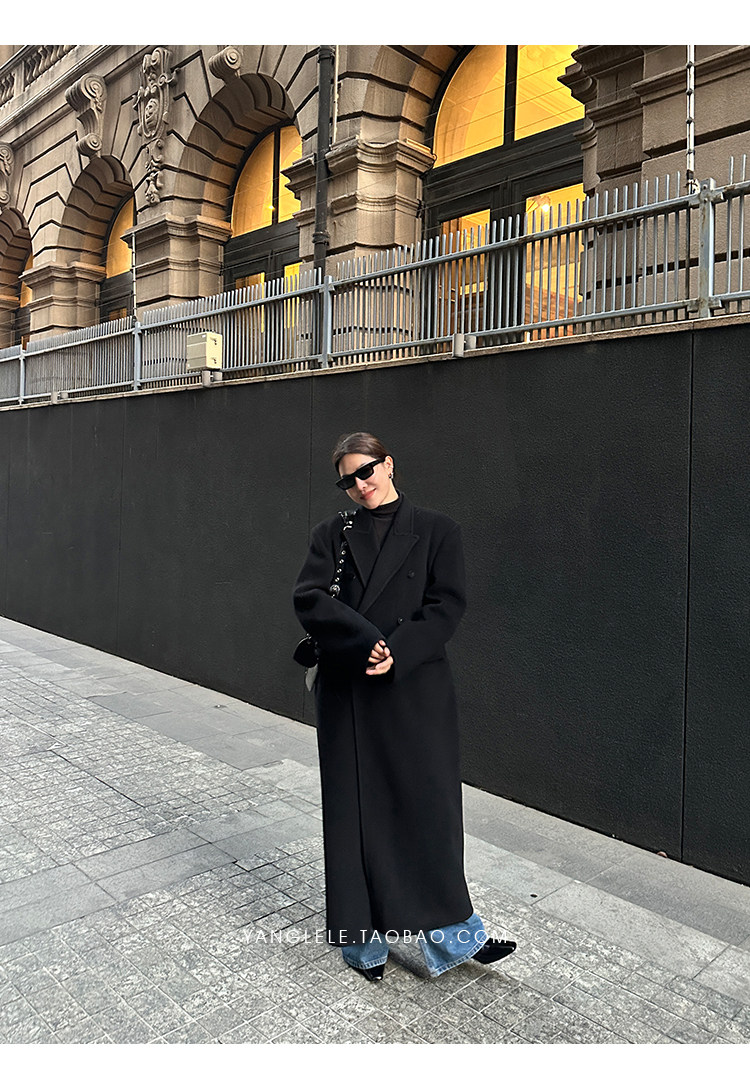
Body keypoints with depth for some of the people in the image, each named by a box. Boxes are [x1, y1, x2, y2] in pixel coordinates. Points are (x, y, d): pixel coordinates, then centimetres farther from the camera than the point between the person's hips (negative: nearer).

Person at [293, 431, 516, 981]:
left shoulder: (436, 529, 3)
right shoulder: (333, 533, 8)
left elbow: (447, 606, -5)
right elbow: (310, 599, -6)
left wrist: (395, 652, -17)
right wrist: (365, 640, -20)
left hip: (416, 690, -1)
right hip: (346, 694, 2)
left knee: (427, 807, 4)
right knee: (355, 813, 9)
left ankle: (451, 936, 23)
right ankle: (364, 940, 26)